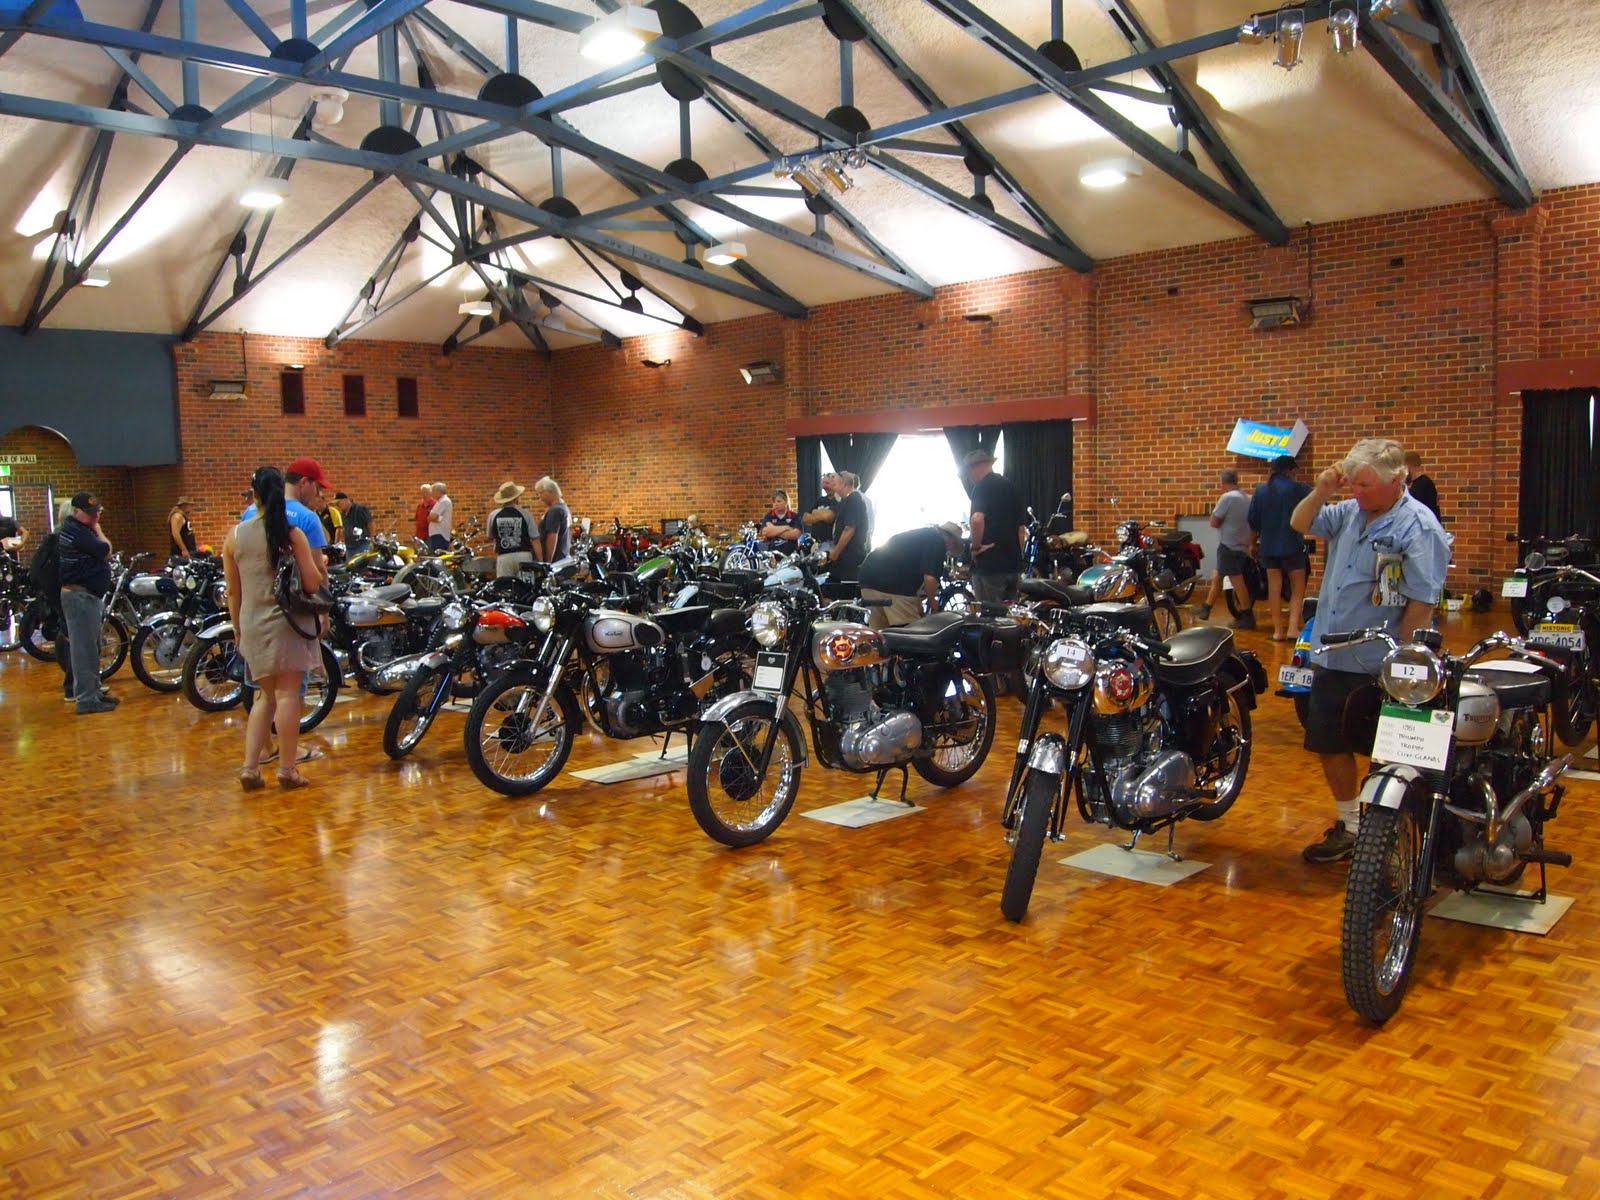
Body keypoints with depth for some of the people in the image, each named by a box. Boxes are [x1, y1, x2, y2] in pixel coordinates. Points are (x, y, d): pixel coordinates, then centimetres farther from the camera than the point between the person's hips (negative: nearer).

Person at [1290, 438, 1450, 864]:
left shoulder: (1417, 526, -14)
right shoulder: (1350, 512, 8)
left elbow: (1423, 601, -17)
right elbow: (1300, 524, 19)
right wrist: (1321, 492, 0)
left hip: (1380, 667, -8)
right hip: (1332, 659, 8)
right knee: (1330, 745, 16)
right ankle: (1348, 825, 32)